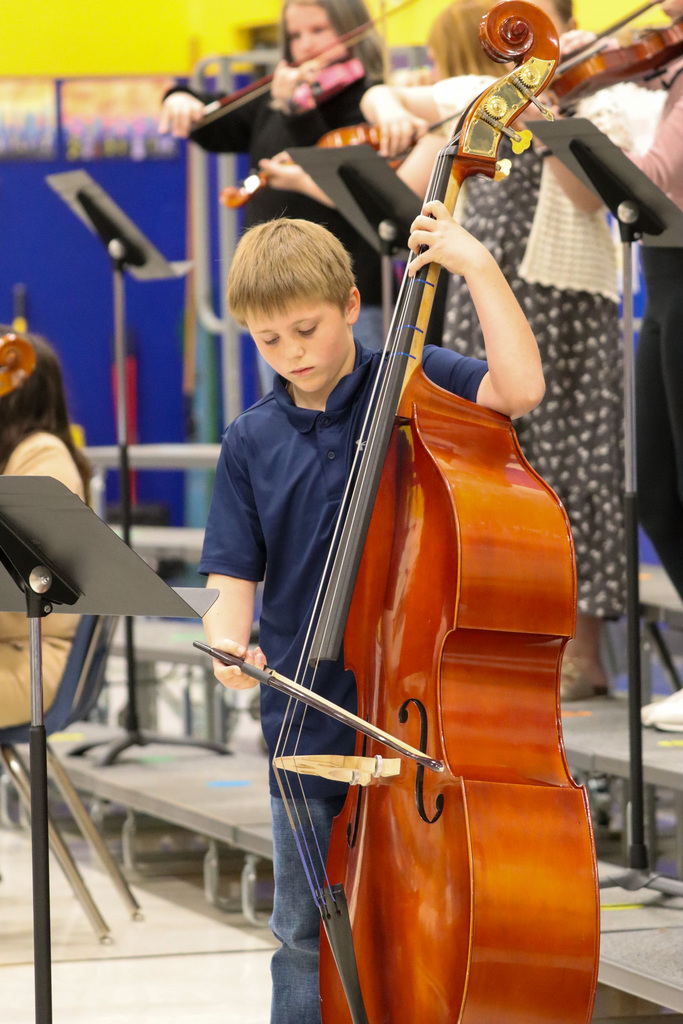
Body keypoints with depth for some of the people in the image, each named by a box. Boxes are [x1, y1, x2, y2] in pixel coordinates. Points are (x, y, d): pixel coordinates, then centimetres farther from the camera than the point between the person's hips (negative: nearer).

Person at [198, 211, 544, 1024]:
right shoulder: (251, 443, 4)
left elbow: (520, 389, -20)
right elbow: (233, 577, 1)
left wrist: (478, 267, -20)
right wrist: (228, 642, -20)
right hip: (308, 720, 3)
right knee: (308, 938, 10)